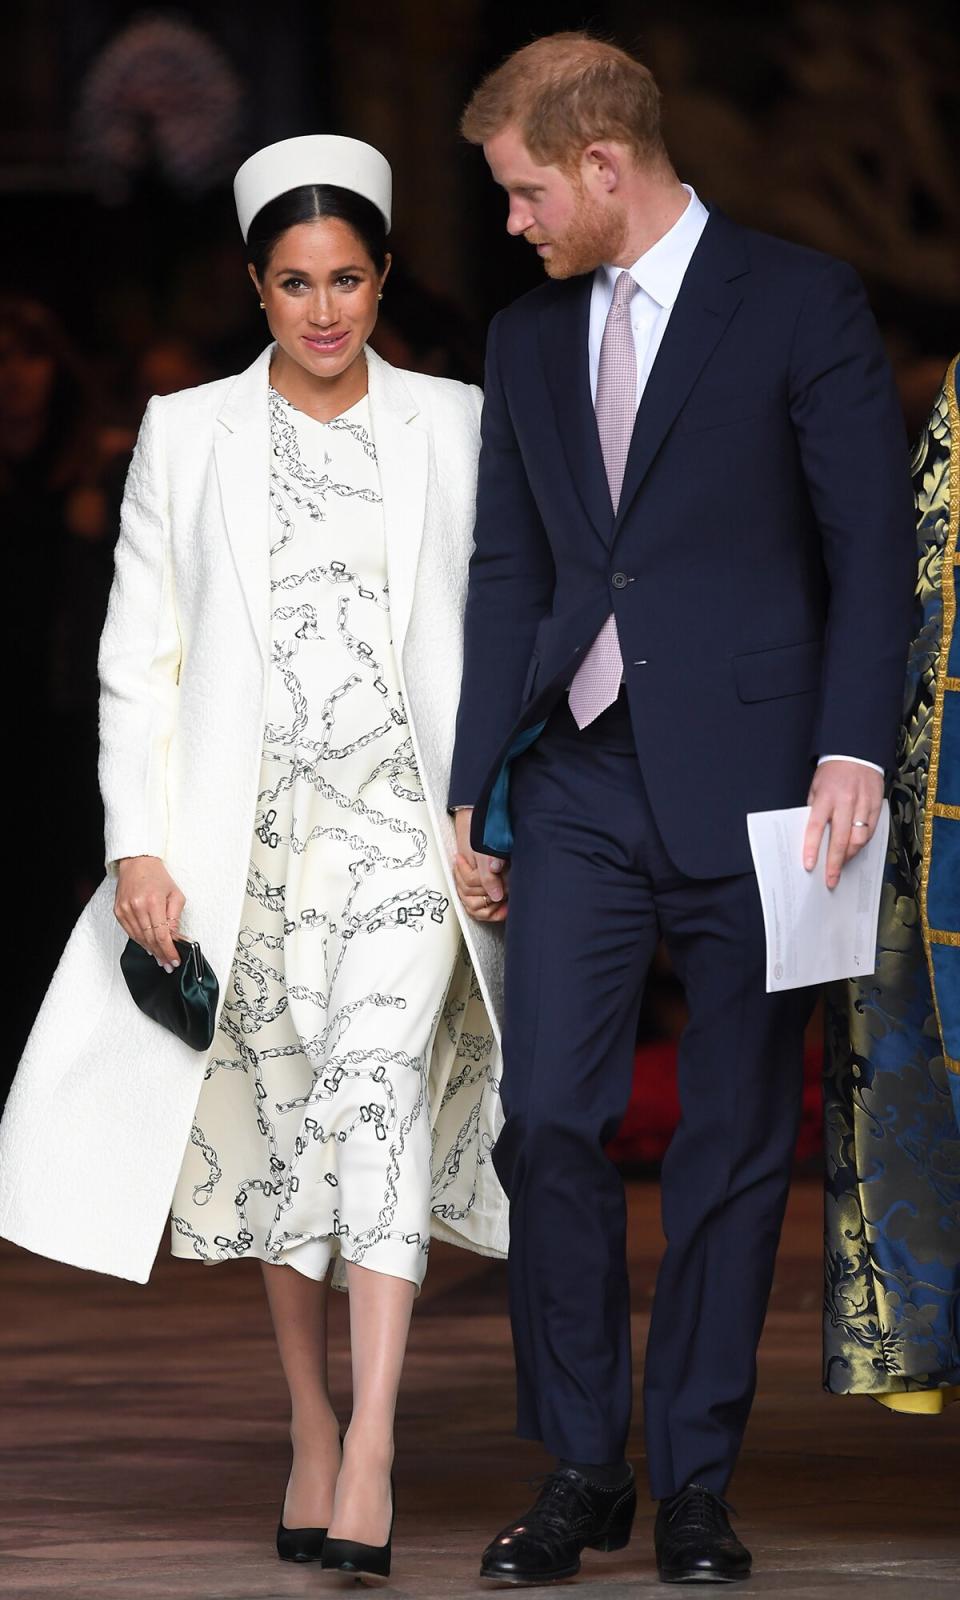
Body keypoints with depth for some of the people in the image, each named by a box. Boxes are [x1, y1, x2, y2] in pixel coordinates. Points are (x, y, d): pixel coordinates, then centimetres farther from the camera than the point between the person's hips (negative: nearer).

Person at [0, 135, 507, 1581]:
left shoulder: (451, 426, 8)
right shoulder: (187, 435, 8)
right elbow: (139, 654, 6)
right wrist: (139, 844, -4)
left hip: (403, 816, -2)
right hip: (246, 824, 2)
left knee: (379, 1079, -22)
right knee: (279, 1124, 5)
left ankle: (372, 1453, -28)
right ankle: (311, 1437, 21)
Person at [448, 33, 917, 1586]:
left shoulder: (802, 303, -2)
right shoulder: (528, 338, 14)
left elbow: (873, 541, -4)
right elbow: (507, 574, 17)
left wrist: (852, 751, -13)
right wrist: (474, 789, 12)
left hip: (747, 775, -4)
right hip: (579, 781, 4)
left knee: (738, 1139, 1)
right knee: (549, 1117, -6)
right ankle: (580, 1467, 5)